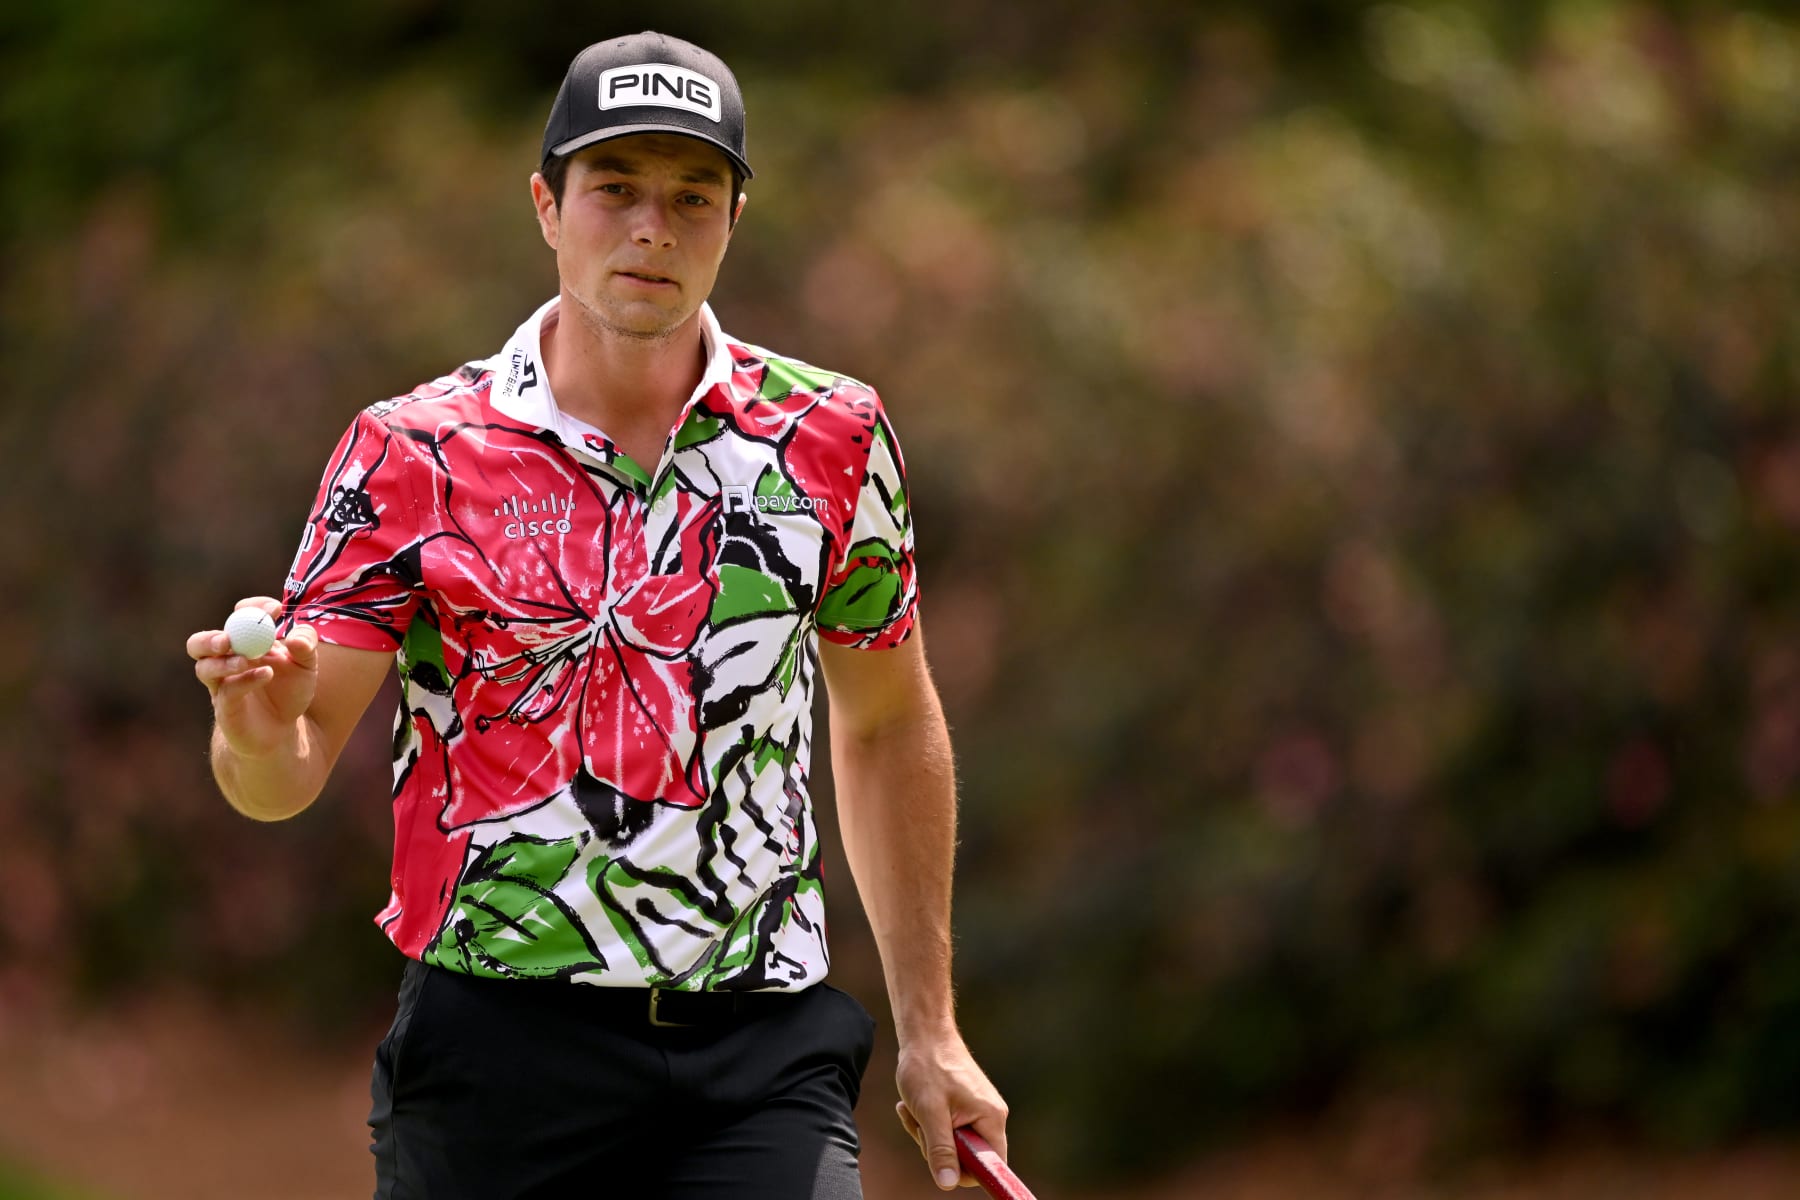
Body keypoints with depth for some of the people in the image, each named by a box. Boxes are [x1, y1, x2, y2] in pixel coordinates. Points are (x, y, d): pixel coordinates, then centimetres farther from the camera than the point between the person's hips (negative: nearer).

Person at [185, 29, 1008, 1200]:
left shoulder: (831, 437, 5)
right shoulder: (416, 455, -2)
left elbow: (888, 725, 18)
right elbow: (288, 779, -6)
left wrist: (929, 1033, 17)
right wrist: (262, 734, -30)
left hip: (763, 1060, 1)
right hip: (496, 1048, -1)